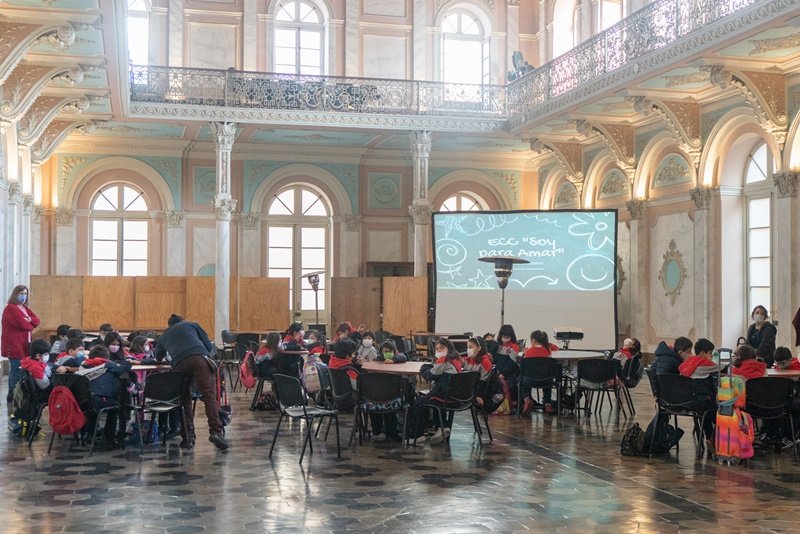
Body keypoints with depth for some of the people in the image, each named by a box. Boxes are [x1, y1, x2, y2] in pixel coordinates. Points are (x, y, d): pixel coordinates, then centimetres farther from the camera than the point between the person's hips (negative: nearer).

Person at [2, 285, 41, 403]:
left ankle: (12, 394, 15)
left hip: (24, 345, 8)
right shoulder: (10, 308, -10)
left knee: (15, 370, 9)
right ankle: (13, 395, -5)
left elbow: (37, 321, 8)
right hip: (14, 345, -8)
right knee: (16, 370, -9)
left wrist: (29, 319, -12)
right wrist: (31, 325, 1)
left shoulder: (25, 308, 18)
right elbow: (23, 324, -19)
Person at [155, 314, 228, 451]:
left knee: (184, 399, 16)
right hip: (200, 358, -2)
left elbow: (158, 357, 47)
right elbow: (209, 346, 26)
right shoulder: (191, 325, 32)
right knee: (209, 395, -11)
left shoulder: (164, 336, 36)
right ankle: (216, 431, -28)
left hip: (179, 364, 2)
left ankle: (187, 437, 6)